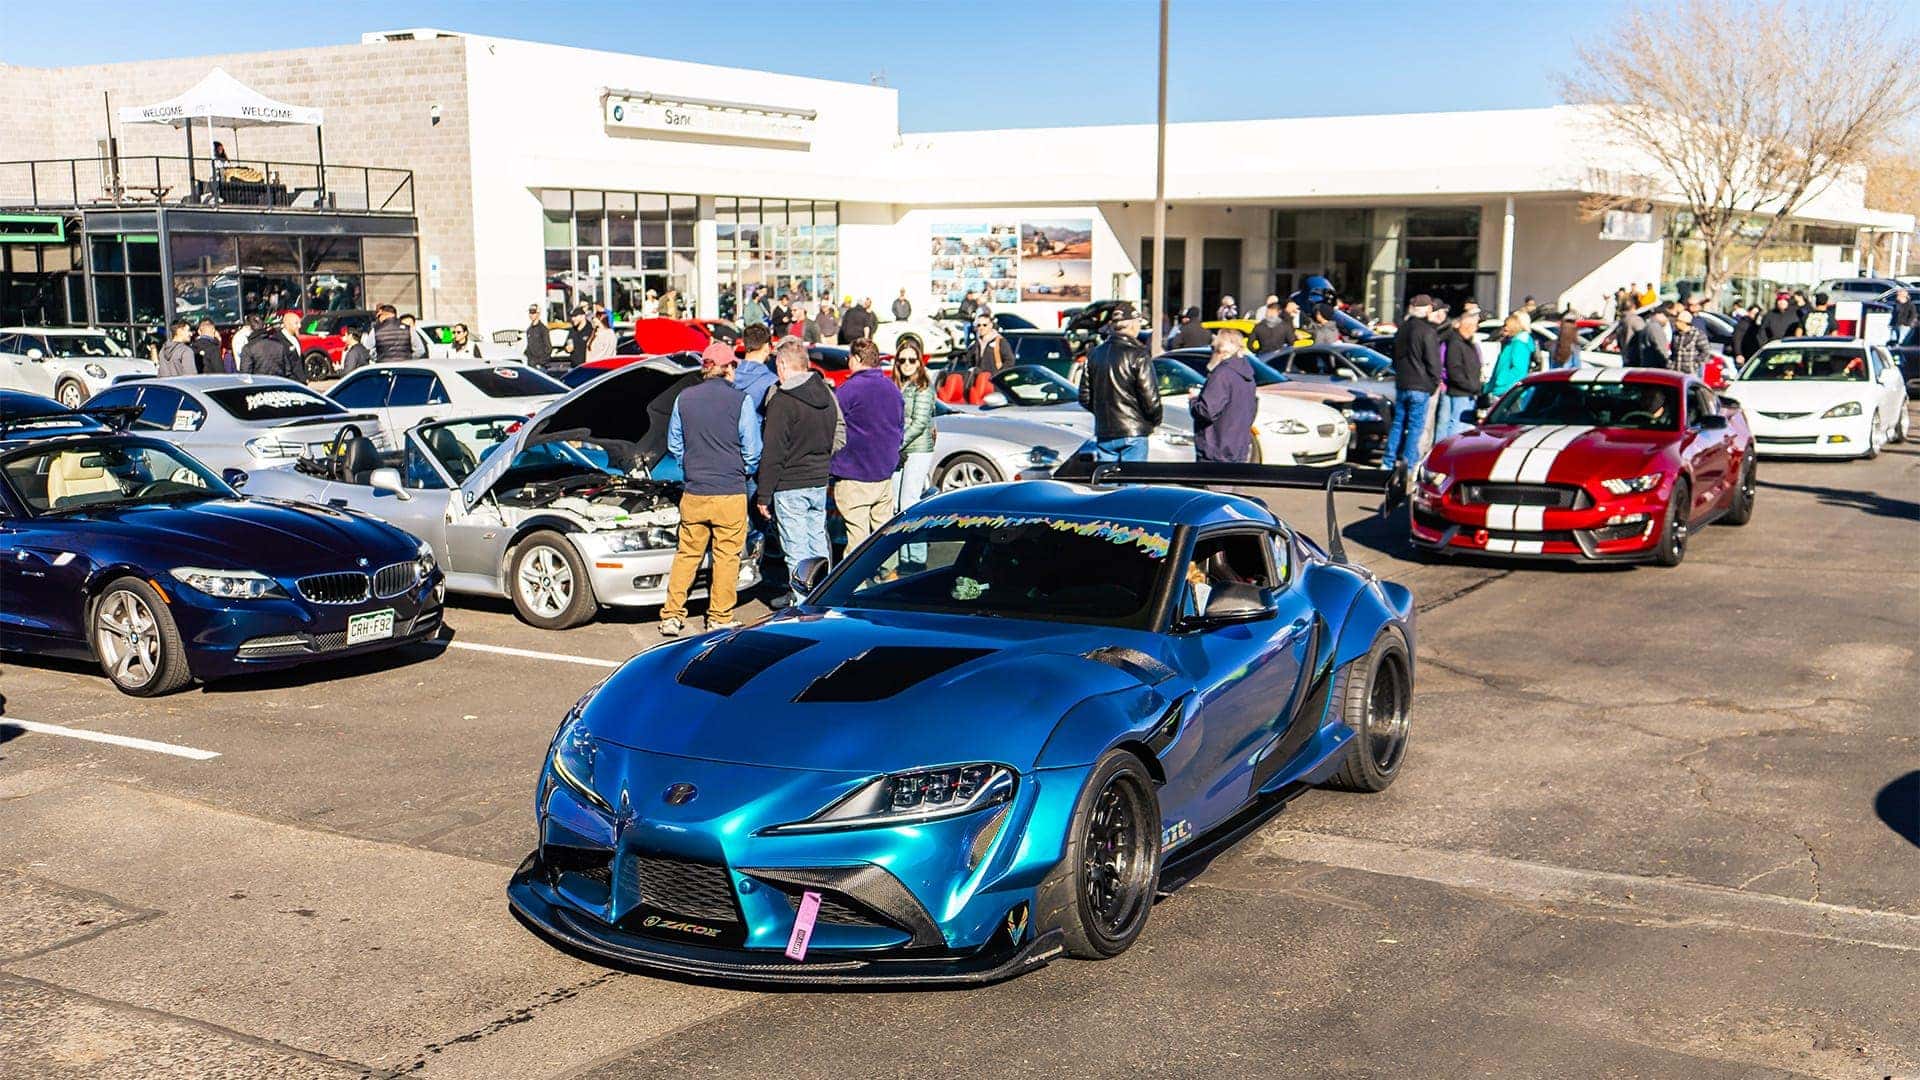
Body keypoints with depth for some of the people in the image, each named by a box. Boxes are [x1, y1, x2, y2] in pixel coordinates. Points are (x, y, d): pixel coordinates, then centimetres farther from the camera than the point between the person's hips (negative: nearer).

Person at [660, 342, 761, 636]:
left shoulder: (684, 399, 3)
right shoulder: (740, 401, -8)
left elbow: (674, 444, 13)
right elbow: (752, 450, -3)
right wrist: (746, 472, 17)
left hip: (693, 493, 4)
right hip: (730, 492, -3)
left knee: (686, 554, 12)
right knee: (727, 555, 7)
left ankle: (671, 616, 11)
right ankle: (720, 618, 12)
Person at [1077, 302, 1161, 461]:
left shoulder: (1094, 354, 7)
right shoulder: (1138, 356, -11)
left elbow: (1084, 397, 10)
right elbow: (1150, 397, -12)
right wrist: (1155, 421, 6)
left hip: (1103, 432, 5)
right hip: (1133, 431, -5)